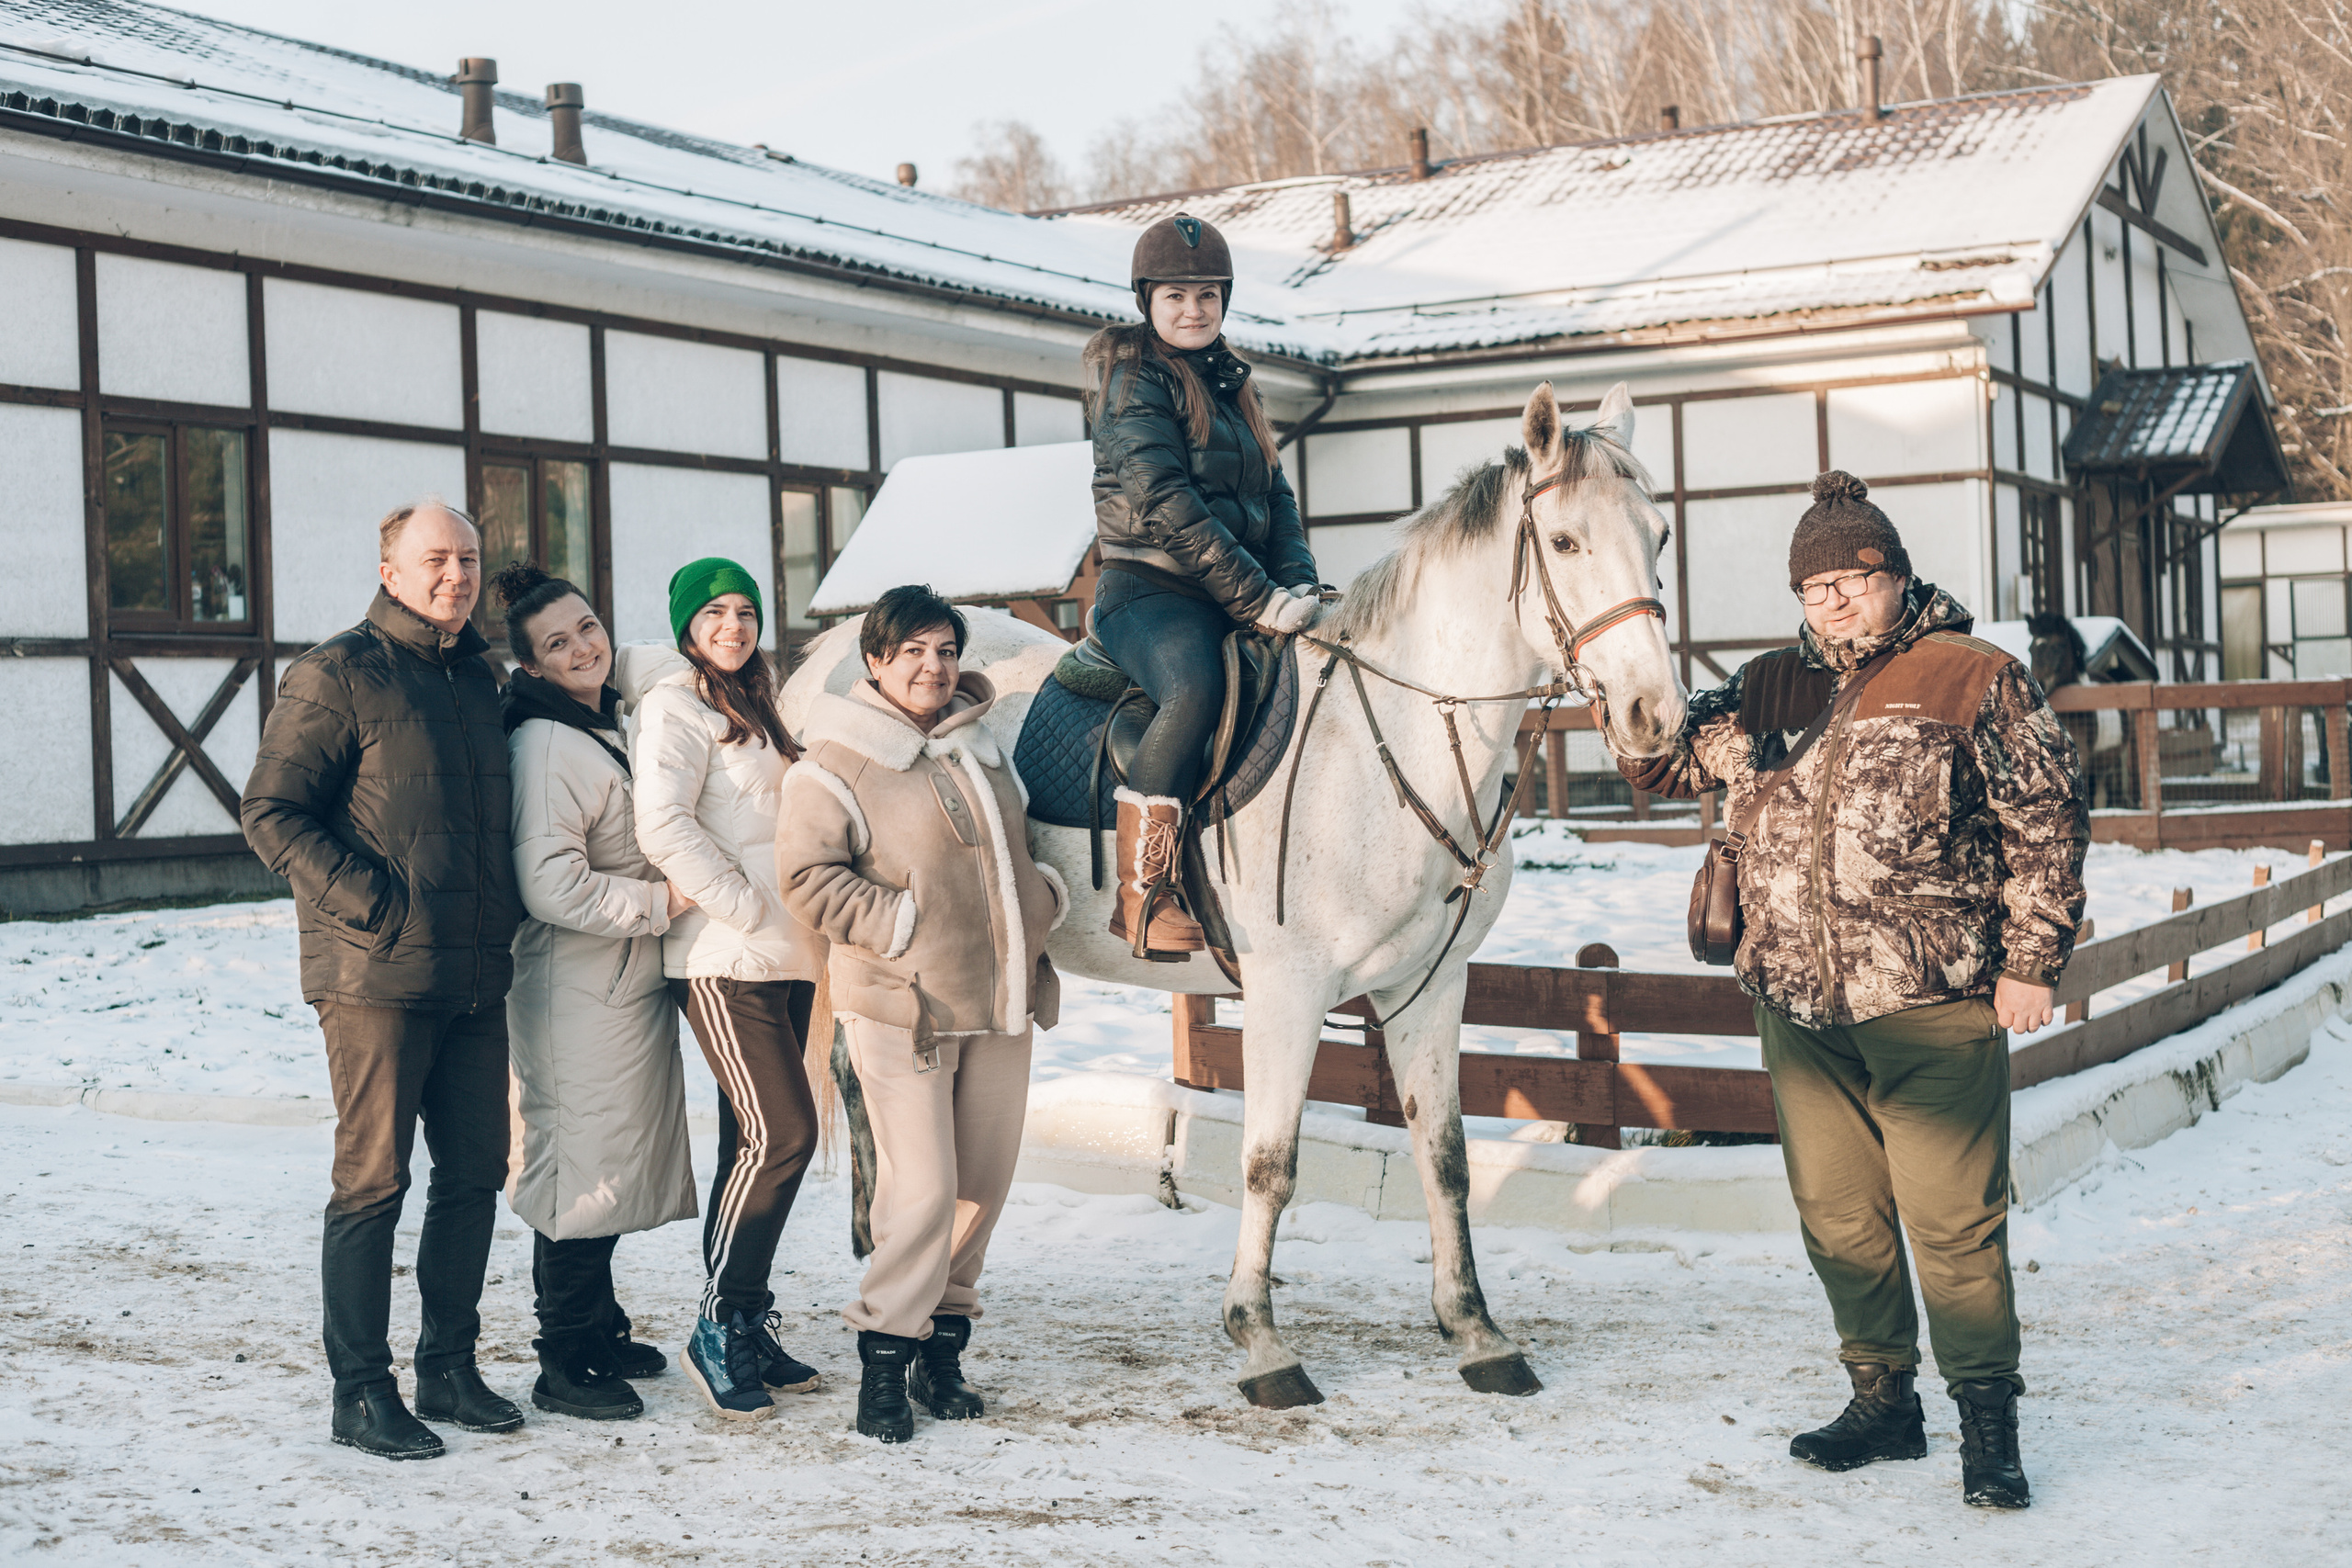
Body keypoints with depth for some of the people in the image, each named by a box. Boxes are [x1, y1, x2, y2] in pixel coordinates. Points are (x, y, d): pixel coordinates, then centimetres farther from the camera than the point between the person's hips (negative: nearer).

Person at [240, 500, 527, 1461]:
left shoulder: (477, 680, 17)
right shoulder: (337, 676, -5)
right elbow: (271, 813, -9)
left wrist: (501, 912, 14)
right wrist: (371, 902, -16)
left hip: (476, 979, 7)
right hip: (378, 976, -7)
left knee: (476, 1174, 10)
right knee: (374, 1182, -2)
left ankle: (449, 1369, 22)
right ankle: (361, 1392, 7)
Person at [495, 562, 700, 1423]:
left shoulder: (614, 727, 15)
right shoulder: (544, 745, -16)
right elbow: (550, 883, -24)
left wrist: (672, 894, 15)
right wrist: (662, 900, -17)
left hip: (633, 980, 10)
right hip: (578, 990, -10)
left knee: (614, 1160, 16)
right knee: (583, 1162, -5)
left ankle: (598, 1330, 28)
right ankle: (564, 1362, 4)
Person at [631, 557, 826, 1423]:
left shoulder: (750, 707, 22)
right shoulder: (674, 704, -5)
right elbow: (662, 826, -18)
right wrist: (748, 909, -18)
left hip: (783, 957, 9)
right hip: (723, 959, -9)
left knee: (758, 1139, 9)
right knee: (783, 1133, -14)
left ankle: (745, 1328, 16)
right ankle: (720, 1328, -5)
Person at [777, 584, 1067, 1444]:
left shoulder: (984, 745, 14)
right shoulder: (840, 762, -7)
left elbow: (1023, 840, 28)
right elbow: (806, 875, -12)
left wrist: (1048, 892, 10)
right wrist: (899, 922, -16)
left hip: (1002, 997, 7)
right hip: (902, 1003, -7)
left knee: (984, 1183, 9)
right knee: (923, 1187, -11)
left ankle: (943, 1347, 24)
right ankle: (883, 1358, 4)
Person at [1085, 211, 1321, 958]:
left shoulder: (1232, 381, 21)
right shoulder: (1133, 377, -3)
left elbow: (1276, 492, 17)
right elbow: (1163, 503, -15)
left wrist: (1298, 587, -2)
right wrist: (1259, 598, -19)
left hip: (1238, 599, 8)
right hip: (1150, 592, -8)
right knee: (1197, 687, -37)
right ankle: (1141, 895, -30)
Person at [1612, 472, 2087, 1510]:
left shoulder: (1975, 681, 0)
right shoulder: (1768, 689, 13)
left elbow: (2047, 824, -1)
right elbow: (1665, 765, 18)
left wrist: (2030, 961, -5)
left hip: (1932, 1002, -5)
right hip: (1798, 1003, 5)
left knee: (1953, 1221, -4)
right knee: (1836, 1216, 13)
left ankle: (1987, 1422, 9)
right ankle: (1882, 1400, 28)